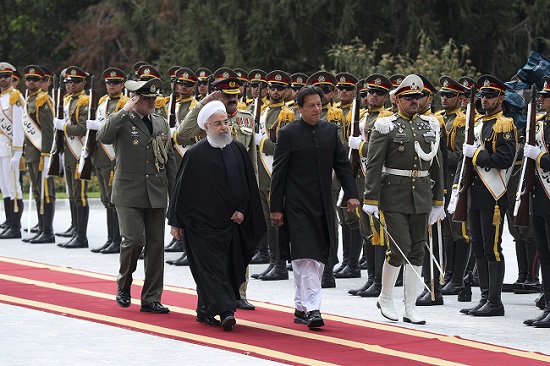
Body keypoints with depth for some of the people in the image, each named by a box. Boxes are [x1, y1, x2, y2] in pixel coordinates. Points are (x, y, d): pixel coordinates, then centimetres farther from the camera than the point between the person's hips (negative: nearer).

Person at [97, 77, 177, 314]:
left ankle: (151, 298, 11)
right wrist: (125, 111, -23)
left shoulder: (161, 124, 12)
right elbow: (103, 136, -26)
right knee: (133, 240, -14)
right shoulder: (121, 121, -4)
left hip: (156, 195, 5)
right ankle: (124, 285, 11)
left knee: (156, 245, 4)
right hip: (129, 195, -5)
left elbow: (170, 161, 16)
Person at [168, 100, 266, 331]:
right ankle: (225, 312, -16)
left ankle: (206, 311, 22)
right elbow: (182, 188, -3)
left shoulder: (238, 150, 6)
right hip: (202, 223, -5)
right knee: (212, 268, -10)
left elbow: (249, 185, 11)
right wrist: (175, 222, -3)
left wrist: (243, 211, -1)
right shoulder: (195, 155, -6)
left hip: (231, 223, 5)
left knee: (228, 268, 9)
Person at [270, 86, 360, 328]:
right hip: (298, 206, -5)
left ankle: (301, 307, 19)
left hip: (323, 206, 5)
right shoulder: (288, 133, -6)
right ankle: (311, 309, -15)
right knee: (305, 257, -12)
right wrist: (276, 207, -7)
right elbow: (279, 172, -4)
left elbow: (342, 164, 10)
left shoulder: (330, 130, 8)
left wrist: (351, 194, -1)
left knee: (318, 258, 8)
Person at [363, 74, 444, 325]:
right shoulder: (386, 127, -5)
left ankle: (410, 307, 11)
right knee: (400, 248, -10)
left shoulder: (430, 126, 11)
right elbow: (373, 166, -8)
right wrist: (371, 200, -13)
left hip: (422, 198, 5)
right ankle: (385, 298, 10)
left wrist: (438, 201, 14)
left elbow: (436, 165, 16)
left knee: (416, 252, 5)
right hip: (394, 197, -5)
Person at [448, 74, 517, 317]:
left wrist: (476, 154, -16)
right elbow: (465, 157, 20)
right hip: (475, 195, 9)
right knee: (479, 249, 10)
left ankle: (495, 302, -2)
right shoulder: (478, 124, 17)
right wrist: (457, 187, 12)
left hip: (493, 196, -9)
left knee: (492, 248, -6)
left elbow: (505, 160, -20)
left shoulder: (504, 125, -8)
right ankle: (485, 299, 15)